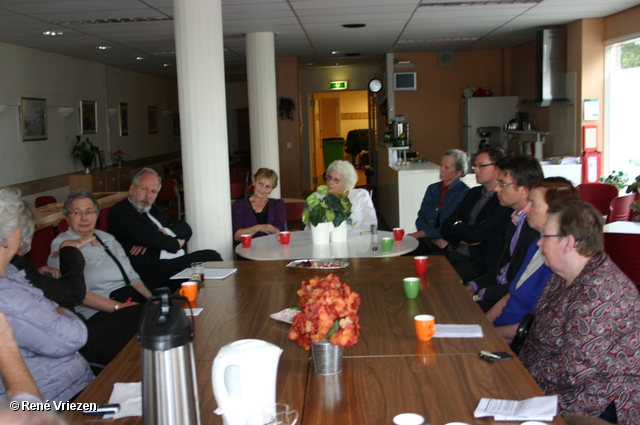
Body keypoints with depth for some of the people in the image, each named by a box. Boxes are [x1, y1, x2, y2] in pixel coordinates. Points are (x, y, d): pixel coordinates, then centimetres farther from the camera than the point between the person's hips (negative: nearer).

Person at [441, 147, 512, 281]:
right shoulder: (473, 193, 17)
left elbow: (475, 234, -17)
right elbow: (446, 226, 13)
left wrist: (455, 227, 2)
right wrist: (461, 238, -7)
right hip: (453, 253, 7)